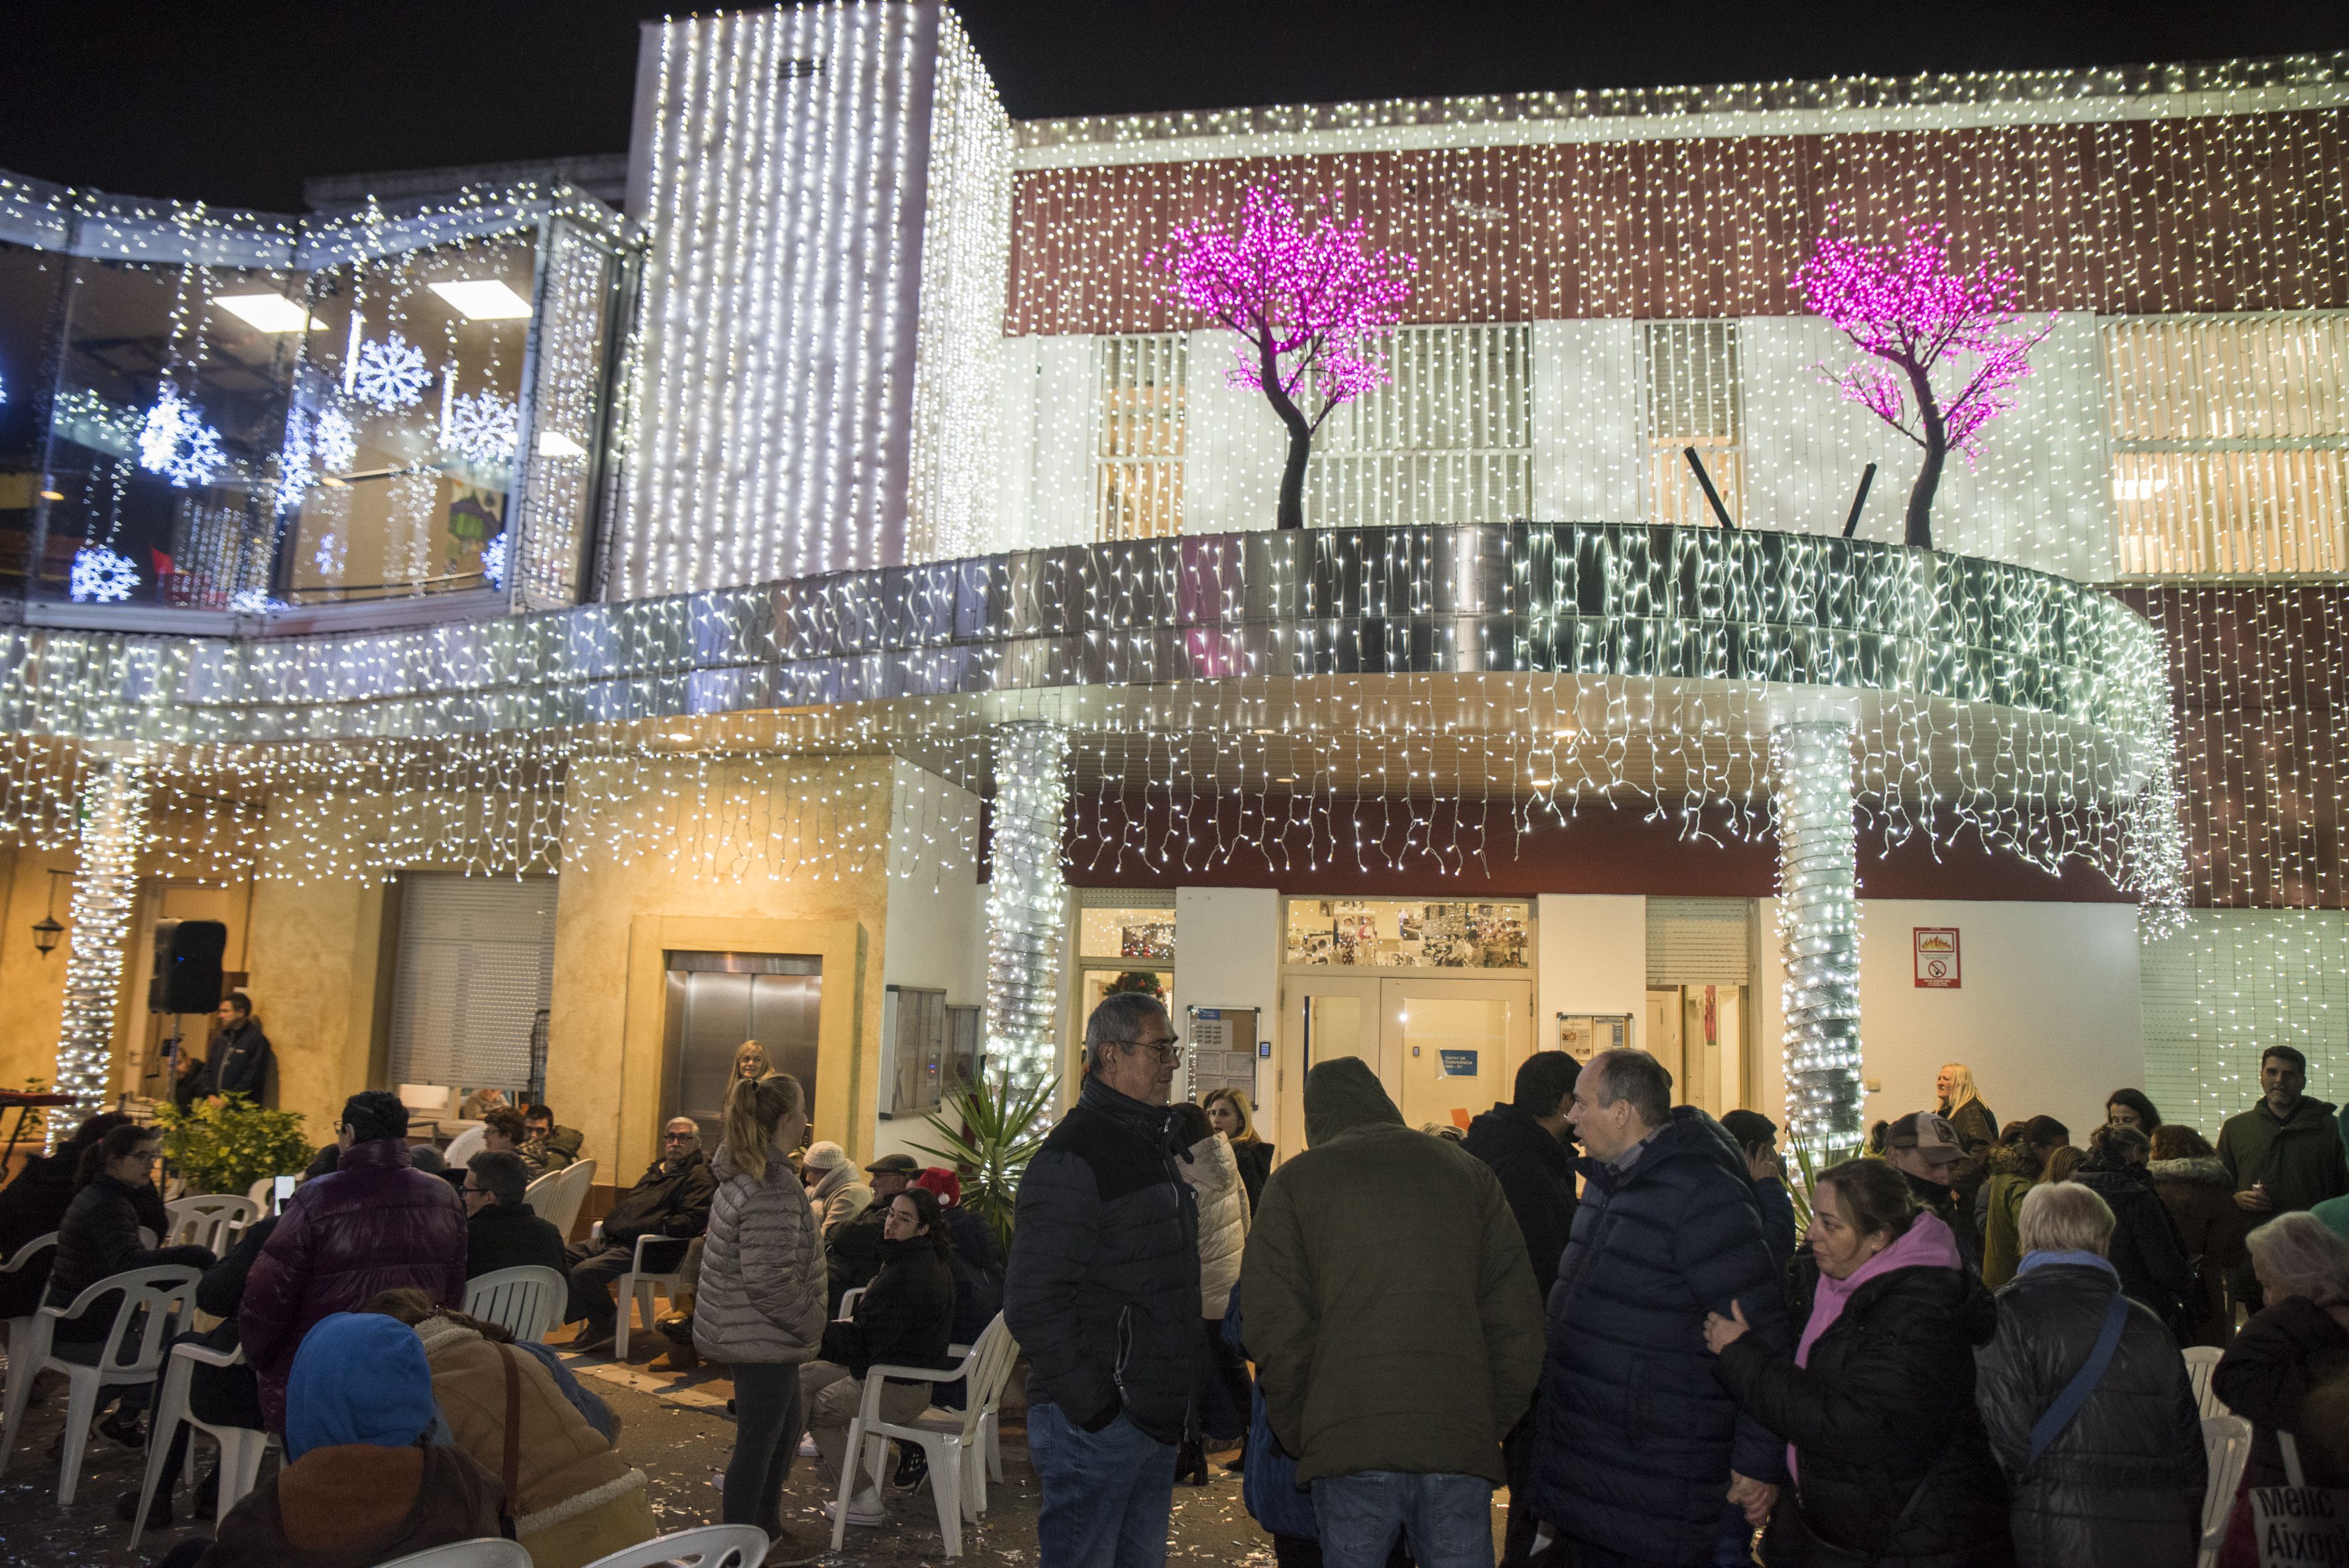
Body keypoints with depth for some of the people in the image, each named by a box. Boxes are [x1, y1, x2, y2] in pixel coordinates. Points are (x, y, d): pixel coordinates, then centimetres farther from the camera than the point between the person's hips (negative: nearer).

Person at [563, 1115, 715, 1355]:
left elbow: (694, 1220, -18)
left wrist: (653, 1226, -23)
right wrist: (613, 1220, 16)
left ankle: (607, 1323, 0)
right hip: (613, 1241, 10)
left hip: (648, 1249, -10)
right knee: (563, 1257, 1)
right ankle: (597, 1319, 3)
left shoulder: (699, 1177, -5)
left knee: (584, 1272, -24)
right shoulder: (656, 1171, 25)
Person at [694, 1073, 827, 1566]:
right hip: (763, 1337, -10)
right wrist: (811, 1323, -14)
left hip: (749, 1329, 10)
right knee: (758, 1440, 4)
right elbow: (769, 1280, -29)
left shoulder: (742, 1170, 6)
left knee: (786, 1425, 22)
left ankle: (768, 1529, 36)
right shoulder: (774, 1188, -25)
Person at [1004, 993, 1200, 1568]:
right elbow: (1033, 1305, -21)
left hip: (1154, 1422, 9)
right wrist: (1095, 1407, -19)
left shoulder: (1153, 1144, 14)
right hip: (1094, 1427, -9)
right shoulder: (1072, 1157, -16)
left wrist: (1175, 1405, 17)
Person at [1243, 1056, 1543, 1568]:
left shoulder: (1295, 1181, 5)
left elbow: (1276, 1330, -1)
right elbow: (1516, 1318, 8)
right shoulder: (1470, 1172, 12)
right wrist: (1493, 1424, 15)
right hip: (1462, 1446, 2)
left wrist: (1299, 1436, 9)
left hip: (1348, 1444, -2)